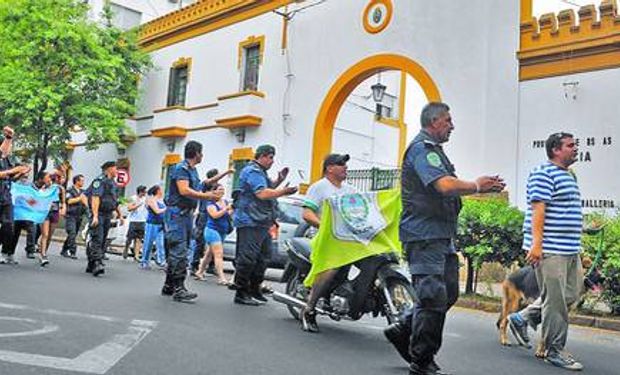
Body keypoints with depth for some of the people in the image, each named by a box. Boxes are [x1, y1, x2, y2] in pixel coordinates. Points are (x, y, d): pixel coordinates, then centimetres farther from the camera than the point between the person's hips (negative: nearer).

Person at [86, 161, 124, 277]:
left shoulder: (113, 183, 19)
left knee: (103, 241, 7)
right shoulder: (100, 180, -9)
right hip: (98, 214, -9)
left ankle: (91, 265, 13)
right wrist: (95, 215, -26)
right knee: (97, 239, -15)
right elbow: (95, 198, -18)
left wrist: (120, 215, 23)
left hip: (108, 215, 9)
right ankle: (97, 264, -23)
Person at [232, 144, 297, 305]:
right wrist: (283, 191, -16)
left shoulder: (259, 172, 22)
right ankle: (241, 294, -3)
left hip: (261, 223, 11)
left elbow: (267, 189, 29)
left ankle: (254, 290, 25)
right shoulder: (253, 171, -12)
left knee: (262, 258, 16)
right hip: (250, 222, -11)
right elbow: (262, 194, -22)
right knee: (248, 259, -9)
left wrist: (278, 181, 16)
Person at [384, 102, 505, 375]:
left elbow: (448, 189, 22)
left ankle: (403, 331, 25)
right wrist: (477, 186, -7)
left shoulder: (433, 149, 22)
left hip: (442, 235, 10)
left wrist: (481, 186, 10)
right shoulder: (422, 148, -11)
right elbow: (445, 186, -24)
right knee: (433, 297, -7)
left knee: (448, 293, 13)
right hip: (425, 234, -10)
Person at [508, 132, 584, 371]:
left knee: (572, 293, 11)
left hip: (570, 249, 10)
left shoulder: (568, 176, 21)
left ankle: (522, 318, 22)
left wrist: (576, 247, 23)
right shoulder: (544, 173, -9)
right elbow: (538, 209, -17)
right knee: (555, 300, -4)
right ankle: (555, 351, 8)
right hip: (549, 249, -10)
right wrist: (536, 244, -23)